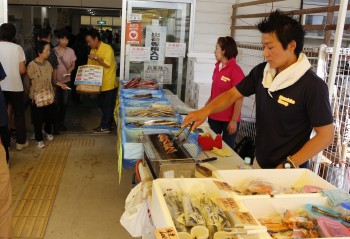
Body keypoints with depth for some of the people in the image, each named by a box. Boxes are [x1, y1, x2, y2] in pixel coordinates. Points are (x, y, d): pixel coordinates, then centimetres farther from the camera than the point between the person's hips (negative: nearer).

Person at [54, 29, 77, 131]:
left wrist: (69, 71, -14)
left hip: (66, 80, 2)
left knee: (64, 102, 10)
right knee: (56, 102, 2)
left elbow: (73, 65, 6)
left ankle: (61, 122, 25)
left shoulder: (71, 51, -2)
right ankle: (54, 123, 16)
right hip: (55, 80, -2)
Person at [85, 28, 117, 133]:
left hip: (109, 83, -8)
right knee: (102, 104, 15)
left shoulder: (107, 48, -15)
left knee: (107, 105, 3)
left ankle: (104, 127, 13)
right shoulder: (93, 50, 7)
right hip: (100, 83, 8)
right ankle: (109, 123, 29)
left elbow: (107, 64, -23)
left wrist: (96, 58, -22)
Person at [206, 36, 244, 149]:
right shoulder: (217, 67, 4)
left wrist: (234, 121, -16)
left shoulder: (236, 71, -17)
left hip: (229, 119, -6)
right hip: (214, 116, 6)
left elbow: (239, 99, -16)